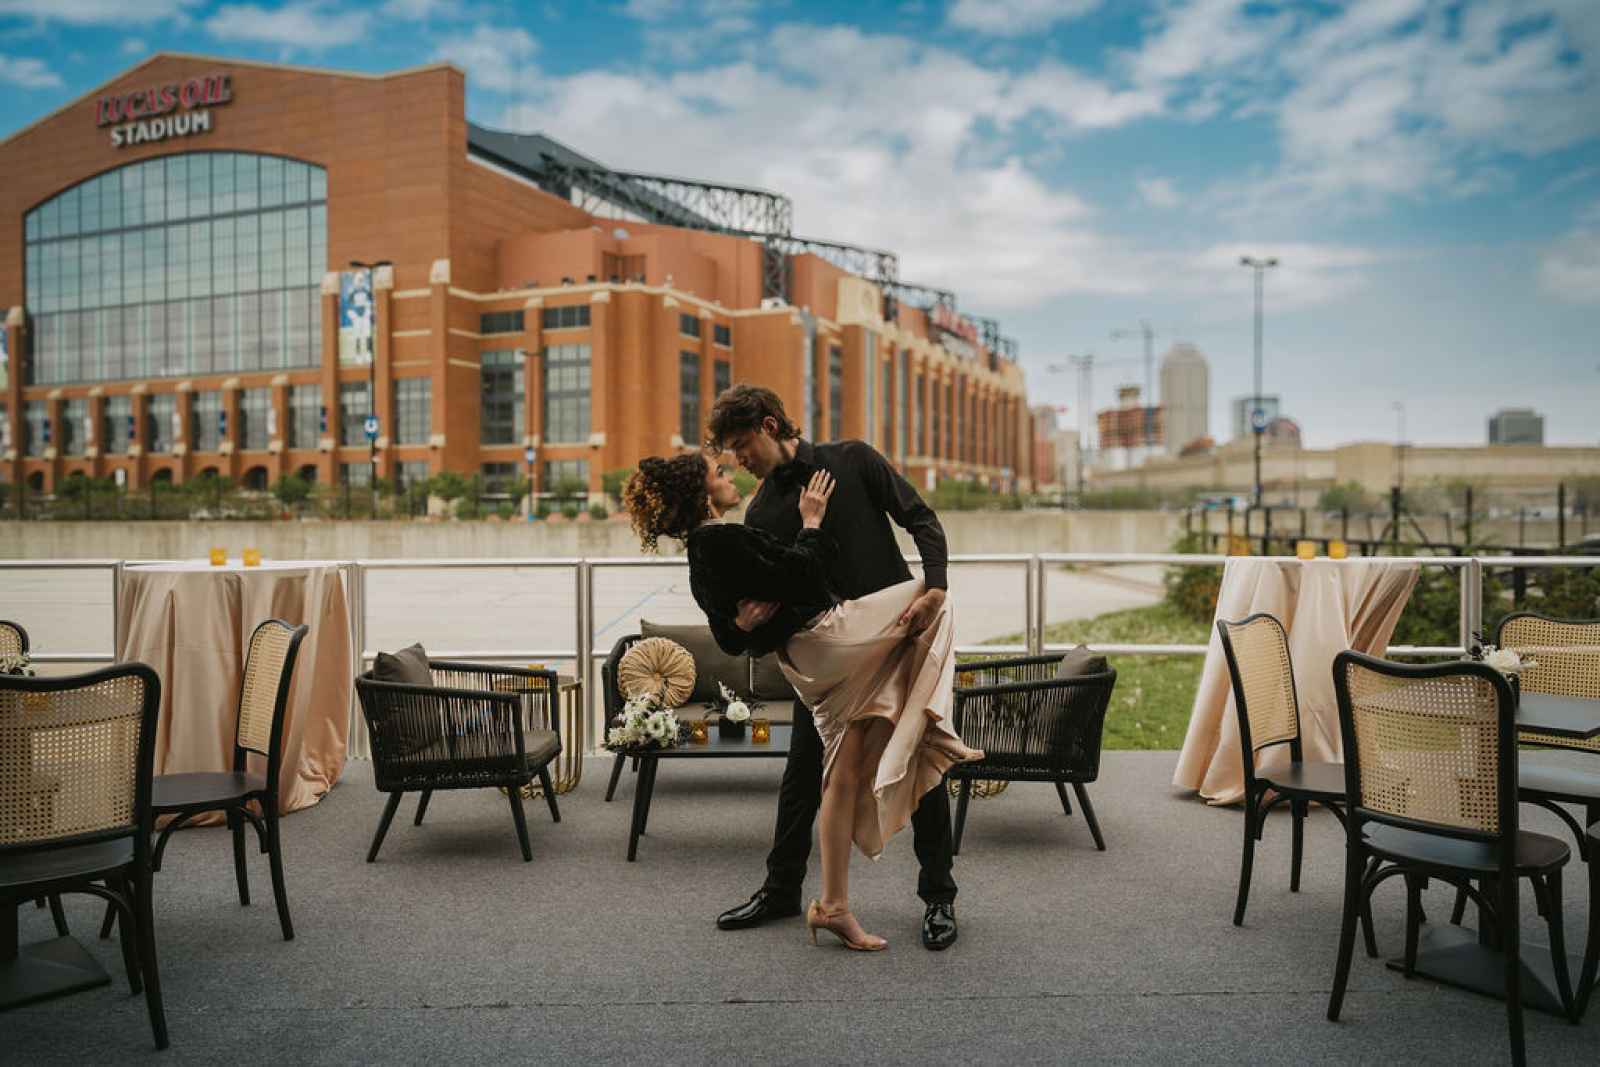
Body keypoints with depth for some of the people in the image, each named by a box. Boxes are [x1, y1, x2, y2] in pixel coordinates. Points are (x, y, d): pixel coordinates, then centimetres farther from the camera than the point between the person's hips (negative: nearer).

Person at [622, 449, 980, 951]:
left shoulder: (702, 555, 16)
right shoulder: (723, 540, -15)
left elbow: (730, 641, 18)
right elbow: (800, 573, -17)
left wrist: (744, 622, -3)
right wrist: (811, 522, -3)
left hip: (807, 664, 9)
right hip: (825, 634, -9)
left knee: (844, 776, 11)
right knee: (933, 596, 5)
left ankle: (832, 906, 14)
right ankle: (934, 729, 1)